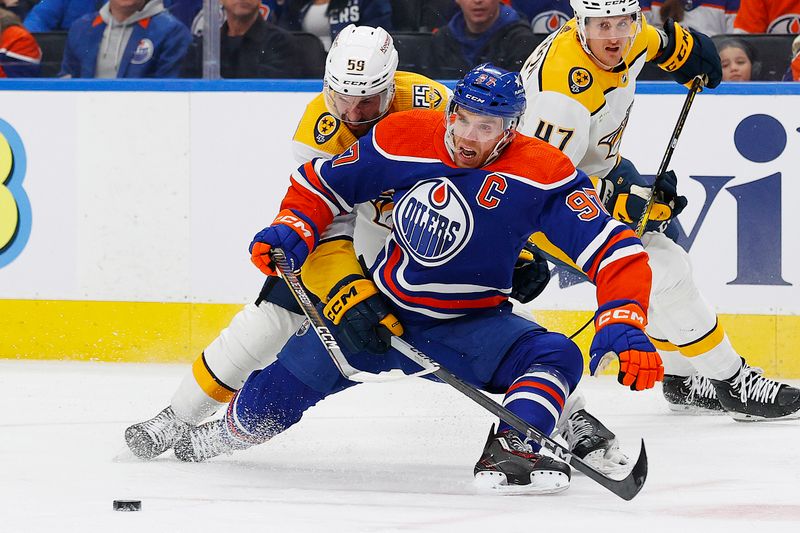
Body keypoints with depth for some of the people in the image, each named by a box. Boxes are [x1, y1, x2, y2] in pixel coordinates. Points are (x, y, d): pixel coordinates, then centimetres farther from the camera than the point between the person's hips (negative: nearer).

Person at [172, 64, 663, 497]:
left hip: (471, 323, -1)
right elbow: (322, 181, 2)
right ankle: (230, 431, 32)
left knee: (556, 357, -28)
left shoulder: (543, 174, -22)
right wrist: (291, 231, -14)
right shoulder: (405, 139, -14)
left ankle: (506, 452, -42)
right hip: (379, 311, 1)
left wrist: (622, 327, -40)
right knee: (277, 397, 0)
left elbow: (616, 251, -26)